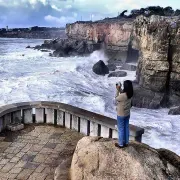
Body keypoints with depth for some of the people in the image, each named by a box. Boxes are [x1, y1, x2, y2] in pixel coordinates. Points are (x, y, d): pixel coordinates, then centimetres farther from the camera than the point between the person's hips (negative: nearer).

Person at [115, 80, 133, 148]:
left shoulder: (122, 95, -30)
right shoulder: (130, 94, -8)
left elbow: (116, 98, -10)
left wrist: (117, 89, -9)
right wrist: (120, 89, 3)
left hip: (121, 115, -7)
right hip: (127, 114, 7)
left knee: (121, 129, 8)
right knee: (126, 128, 19)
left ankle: (121, 144, 22)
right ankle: (126, 142, 33)